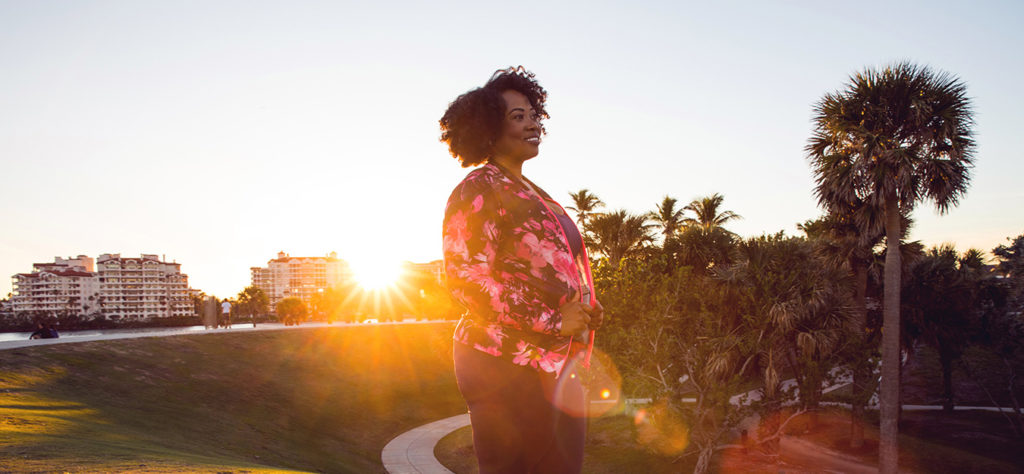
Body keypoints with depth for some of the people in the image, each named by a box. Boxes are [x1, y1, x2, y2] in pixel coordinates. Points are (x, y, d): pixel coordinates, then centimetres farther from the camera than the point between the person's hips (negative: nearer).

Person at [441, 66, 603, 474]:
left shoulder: (532, 193, 21)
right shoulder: (479, 189, -8)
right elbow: (466, 277, -17)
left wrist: (582, 310, 9)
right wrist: (552, 320, -17)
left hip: (556, 363, 9)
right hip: (507, 364, -9)